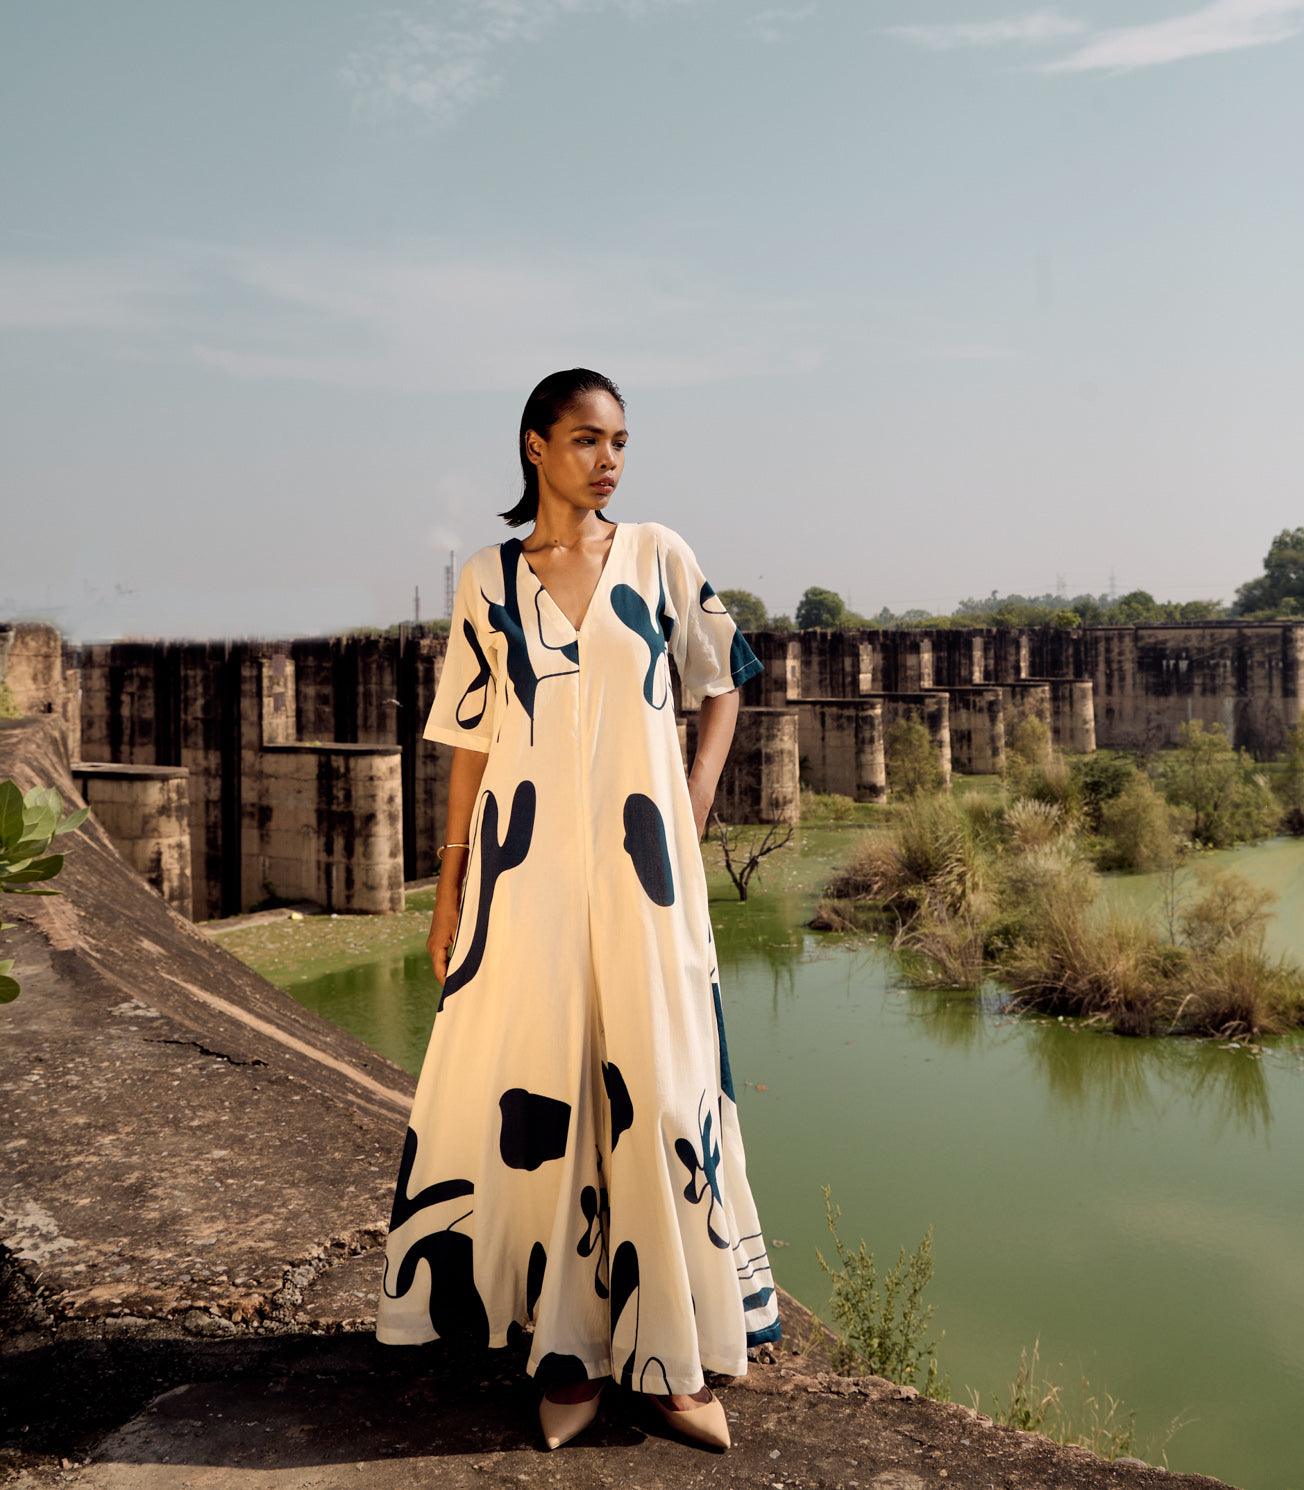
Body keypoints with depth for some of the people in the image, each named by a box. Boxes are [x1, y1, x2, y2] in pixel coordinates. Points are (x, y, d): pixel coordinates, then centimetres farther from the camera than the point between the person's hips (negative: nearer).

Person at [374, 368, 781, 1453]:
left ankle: (672, 1355, 12)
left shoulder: (659, 555, 6)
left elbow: (721, 685, 13)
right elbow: (472, 741, 8)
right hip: (526, 867, 0)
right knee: (536, 1087, 1)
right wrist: (451, 885, 5)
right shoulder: (487, 581, 7)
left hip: (641, 864, 0)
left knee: (660, 1082, 0)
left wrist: (691, 812, 1)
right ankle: (568, 1349, 16)